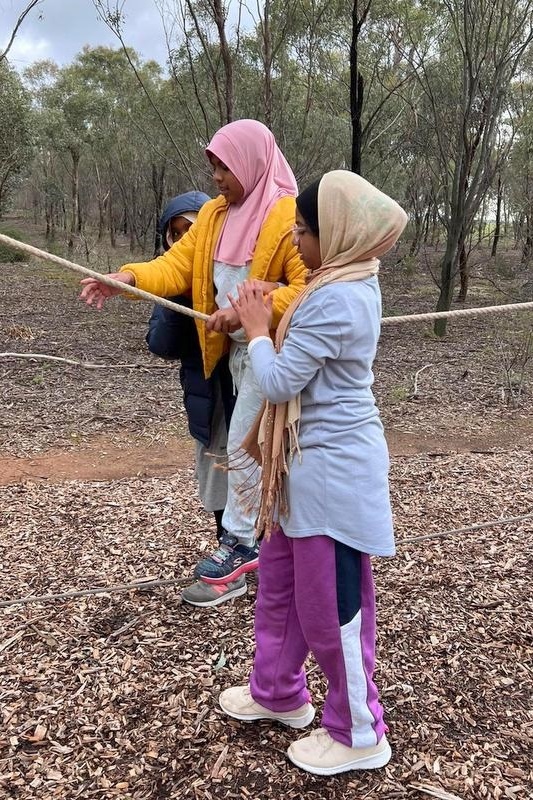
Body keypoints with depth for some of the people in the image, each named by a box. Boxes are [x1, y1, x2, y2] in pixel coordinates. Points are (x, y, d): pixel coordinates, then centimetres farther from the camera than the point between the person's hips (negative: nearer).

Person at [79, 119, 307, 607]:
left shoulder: (289, 217, -15)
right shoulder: (214, 215, 9)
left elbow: (309, 289, -22)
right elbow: (178, 264, 1)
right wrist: (130, 277, -16)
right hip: (237, 348, 8)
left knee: (243, 448, -5)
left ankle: (238, 551, 8)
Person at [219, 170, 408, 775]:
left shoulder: (333, 299, -23)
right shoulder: (354, 283, 8)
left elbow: (278, 382, -21)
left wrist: (256, 331, -5)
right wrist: (266, 320, 5)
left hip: (332, 469, -10)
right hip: (315, 463, 10)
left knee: (329, 605, 5)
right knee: (280, 582, 22)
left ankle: (359, 733, 26)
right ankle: (278, 692, 42)